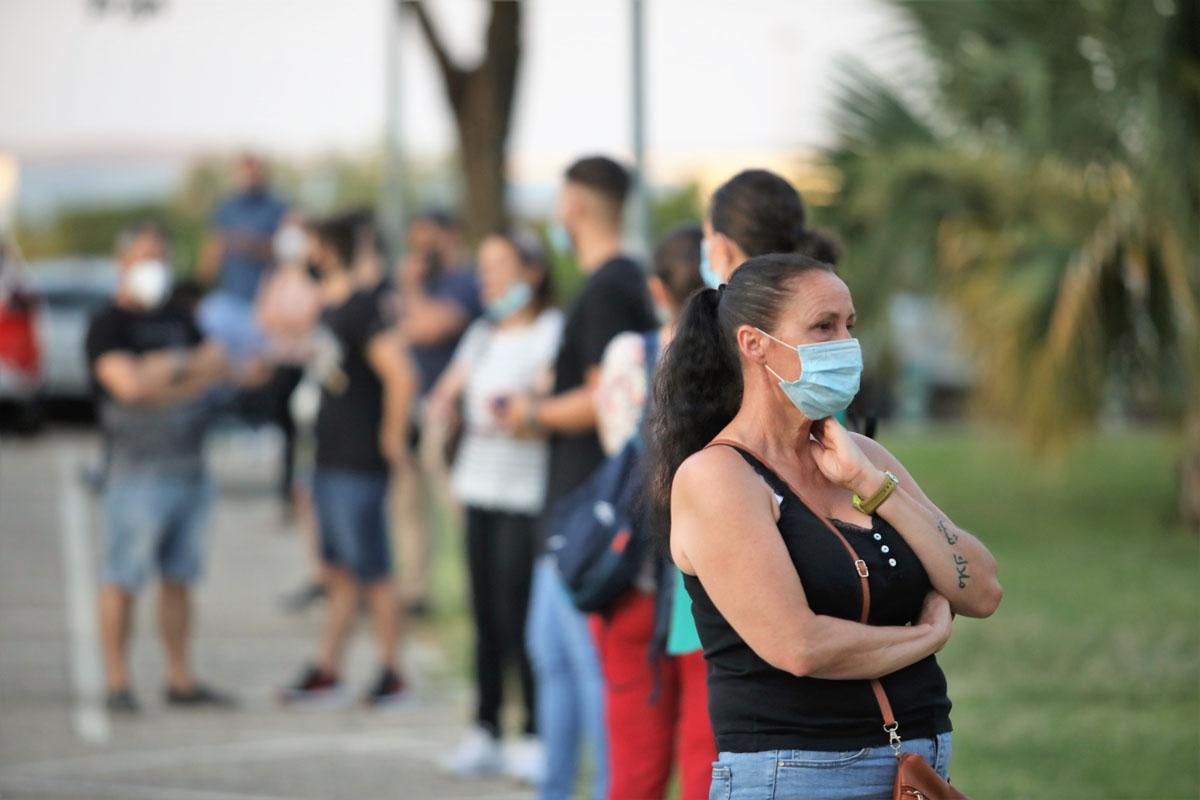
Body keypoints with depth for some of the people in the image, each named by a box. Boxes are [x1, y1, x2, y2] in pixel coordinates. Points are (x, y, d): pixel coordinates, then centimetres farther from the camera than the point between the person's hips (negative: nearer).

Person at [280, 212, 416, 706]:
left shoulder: (361, 309, -18)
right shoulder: (329, 307, 10)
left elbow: (401, 377, -26)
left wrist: (392, 438, -19)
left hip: (360, 466, -9)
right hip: (329, 461, 9)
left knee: (371, 572, -1)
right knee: (338, 572, 13)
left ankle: (391, 671, 7)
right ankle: (327, 670, 18)